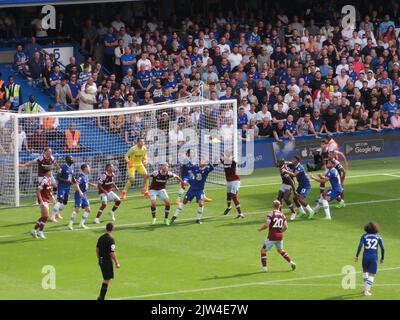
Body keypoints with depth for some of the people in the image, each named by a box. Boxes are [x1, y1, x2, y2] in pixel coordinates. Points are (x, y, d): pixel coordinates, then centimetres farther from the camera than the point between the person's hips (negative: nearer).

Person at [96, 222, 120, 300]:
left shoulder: (101, 238, 6)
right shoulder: (111, 239, -17)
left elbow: (97, 249, 13)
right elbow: (112, 253, -20)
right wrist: (117, 263, -13)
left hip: (101, 261, 8)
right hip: (107, 261, -8)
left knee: (105, 278, 18)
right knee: (107, 279, 0)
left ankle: (101, 297, 20)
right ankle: (101, 297, -3)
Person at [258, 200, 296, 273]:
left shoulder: (271, 214, -10)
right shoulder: (282, 215, 5)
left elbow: (266, 225, -17)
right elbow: (285, 227, 4)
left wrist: (260, 229, 1)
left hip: (272, 236, -5)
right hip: (280, 236, 5)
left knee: (263, 250, 9)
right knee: (280, 250, 27)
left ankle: (264, 267, 4)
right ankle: (291, 262, 19)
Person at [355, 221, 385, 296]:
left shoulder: (364, 236, 0)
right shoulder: (378, 236, 4)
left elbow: (360, 246, -12)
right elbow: (382, 248, 2)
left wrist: (356, 256, -7)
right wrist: (382, 258, 13)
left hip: (365, 256, 1)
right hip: (374, 258, -1)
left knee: (365, 271, 28)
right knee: (371, 275, 3)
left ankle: (367, 287, 29)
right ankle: (366, 291, -7)